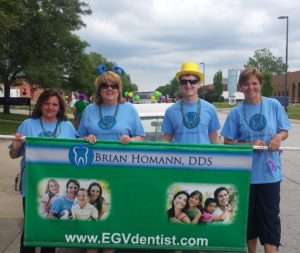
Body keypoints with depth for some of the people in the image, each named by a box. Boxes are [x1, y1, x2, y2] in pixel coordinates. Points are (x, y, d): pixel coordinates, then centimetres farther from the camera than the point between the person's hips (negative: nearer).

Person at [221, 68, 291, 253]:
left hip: (269, 172, -1)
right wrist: (250, 145, -15)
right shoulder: (236, 112, 0)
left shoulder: (274, 105, -1)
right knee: (249, 215, 12)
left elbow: (285, 131, 7)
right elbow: (228, 142, 1)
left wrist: (278, 137, -16)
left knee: (270, 215, 0)